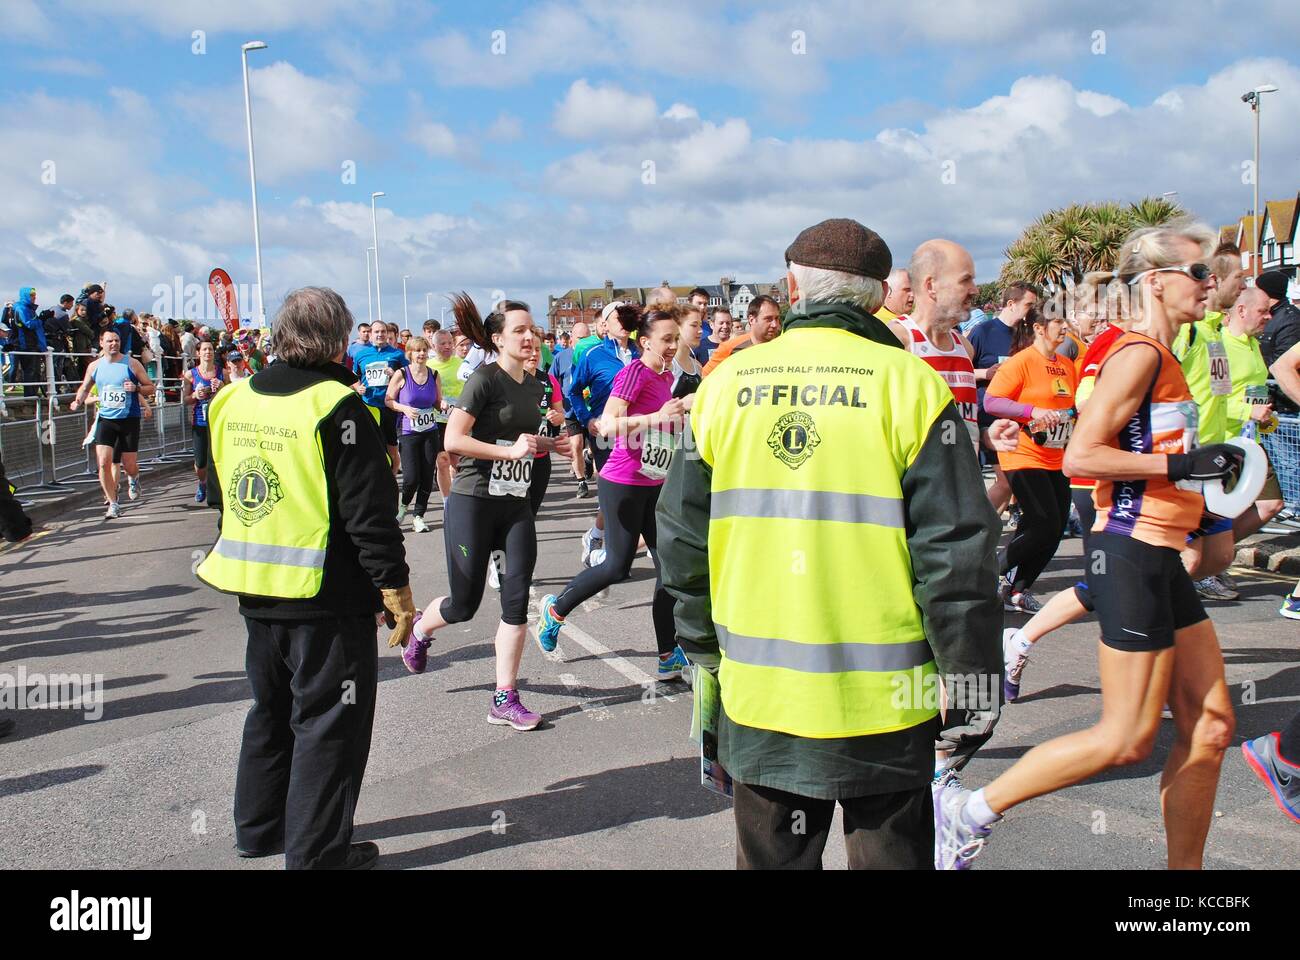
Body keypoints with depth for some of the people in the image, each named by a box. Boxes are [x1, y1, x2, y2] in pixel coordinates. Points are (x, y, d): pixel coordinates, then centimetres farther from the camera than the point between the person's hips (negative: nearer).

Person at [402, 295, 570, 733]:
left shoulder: (534, 385, 10)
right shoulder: (484, 379, -12)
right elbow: (453, 439, -21)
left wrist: (549, 444, 8)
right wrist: (511, 450, -23)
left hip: (516, 505, 6)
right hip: (473, 503, -6)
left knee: (517, 600, -1)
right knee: (464, 603, 5)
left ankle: (505, 700, 8)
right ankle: (420, 629, 40)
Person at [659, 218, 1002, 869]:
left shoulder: (726, 383, 1)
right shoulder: (908, 384, -9)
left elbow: (682, 536, 6)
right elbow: (955, 551, -11)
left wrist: (704, 647, 20)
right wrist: (971, 690, -1)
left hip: (756, 694, 3)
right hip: (880, 698, -2)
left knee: (772, 854, 19)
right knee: (889, 851, 15)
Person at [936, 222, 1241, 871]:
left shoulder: (1161, 358, 17)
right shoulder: (1139, 353, -13)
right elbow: (1080, 456, -22)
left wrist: (1203, 467, 14)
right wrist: (1181, 464, -19)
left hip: (1160, 559, 10)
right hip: (1132, 555, -10)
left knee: (1209, 726, 11)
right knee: (1127, 739, -5)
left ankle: (1185, 867, 22)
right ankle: (968, 813, 4)